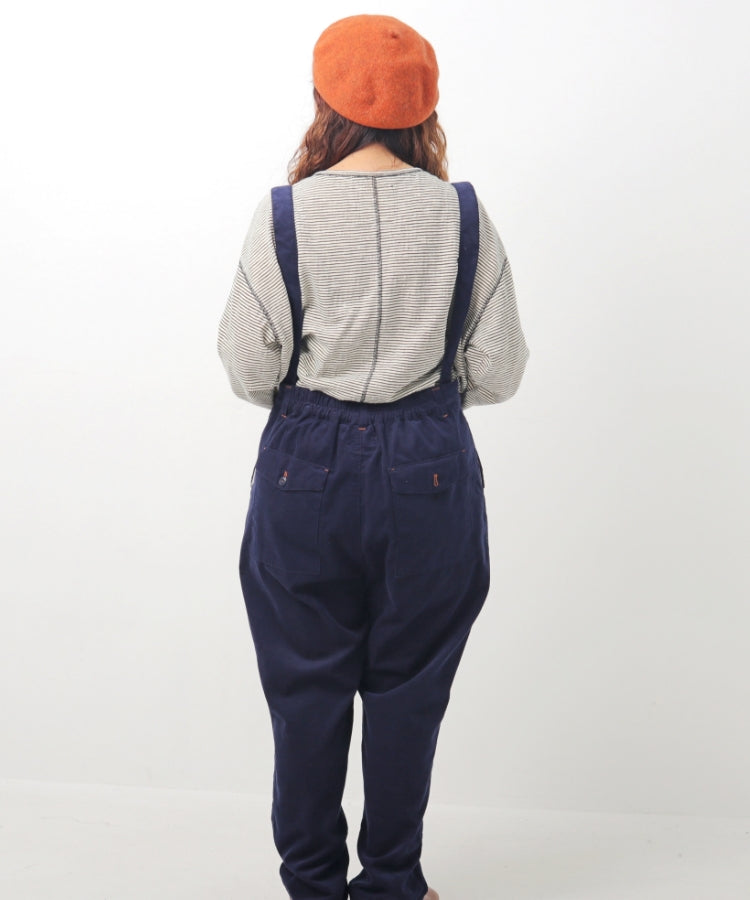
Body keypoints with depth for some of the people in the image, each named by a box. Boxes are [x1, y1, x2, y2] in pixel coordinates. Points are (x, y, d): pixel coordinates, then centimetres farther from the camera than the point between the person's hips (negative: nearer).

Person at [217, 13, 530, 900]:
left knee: (307, 684, 13)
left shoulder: (284, 213, -8)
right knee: (408, 685, 13)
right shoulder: (462, 213, -4)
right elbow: (497, 371, -1)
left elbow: (251, 370, -5)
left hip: (307, 465, 0)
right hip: (430, 468, 1)